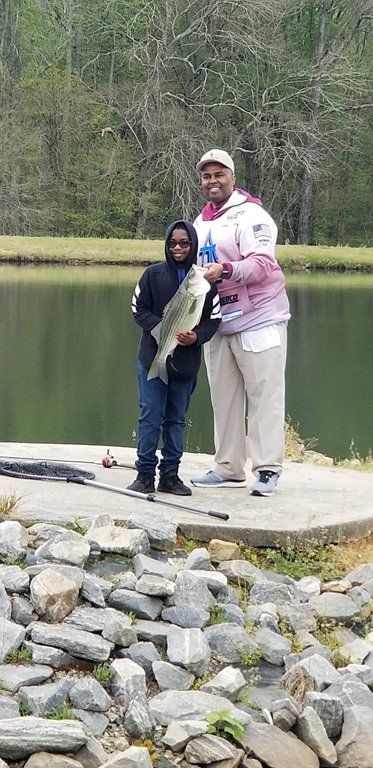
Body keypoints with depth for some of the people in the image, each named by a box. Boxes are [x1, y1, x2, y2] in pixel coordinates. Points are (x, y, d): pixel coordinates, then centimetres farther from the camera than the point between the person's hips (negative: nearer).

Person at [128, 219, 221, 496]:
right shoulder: (153, 274, -1)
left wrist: (196, 336, -15)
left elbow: (214, 318, 4)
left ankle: (170, 474, 17)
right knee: (151, 416, -2)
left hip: (186, 361, 1)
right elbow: (139, 310, 1)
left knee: (176, 419, 9)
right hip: (152, 356, -1)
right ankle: (145, 473, 5)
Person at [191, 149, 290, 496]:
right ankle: (228, 468, 17)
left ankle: (268, 469, -4)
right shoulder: (200, 223, 18)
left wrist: (226, 270, -34)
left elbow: (262, 263, -21)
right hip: (218, 324, 8)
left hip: (259, 320, -8)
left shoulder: (249, 215, -8)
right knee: (223, 397, 10)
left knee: (264, 395, -6)